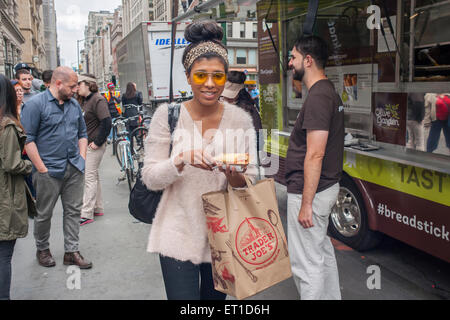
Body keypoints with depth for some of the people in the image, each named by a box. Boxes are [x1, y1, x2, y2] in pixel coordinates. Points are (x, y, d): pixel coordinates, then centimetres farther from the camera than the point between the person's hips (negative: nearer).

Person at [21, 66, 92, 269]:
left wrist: (82, 158, 8)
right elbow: (28, 139, -11)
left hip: (74, 169, 6)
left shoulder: (74, 105, 13)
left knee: (74, 210, 8)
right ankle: (42, 250, 26)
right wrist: (42, 169, -14)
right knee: (44, 213, 6)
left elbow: (82, 134, 20)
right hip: (49, 170, -5)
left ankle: (71, 252, 17)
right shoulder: (36, 104, -7)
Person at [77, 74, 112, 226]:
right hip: (85, 145, 10)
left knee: (90, 177, -8)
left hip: (94, 146, -10)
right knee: (93, 176, 15)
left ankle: (87, 214, -3)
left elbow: (106, 122, -24)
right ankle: (98, 208, 26)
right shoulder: (86, 101, 15)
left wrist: (97, 142, -21)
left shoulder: (98, 100, -14)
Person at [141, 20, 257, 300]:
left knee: (216, 297, 21)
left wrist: (235, 178, -23)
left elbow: (252, 181, 0)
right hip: (179, 237, -2)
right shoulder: (168, 115, -7)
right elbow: (150, 179, -8)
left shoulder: (241, 119, -3)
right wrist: (181, 159, -26)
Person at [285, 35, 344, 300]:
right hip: (328, 186, 11)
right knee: (323, 251, 24)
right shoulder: (330, 92, 12)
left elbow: (315, 155, -25)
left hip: (311, 191, -11)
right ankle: (331, 296, 40)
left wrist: (306, 204, -23)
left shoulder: (317, 98, -20)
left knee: (307, 264, 0)